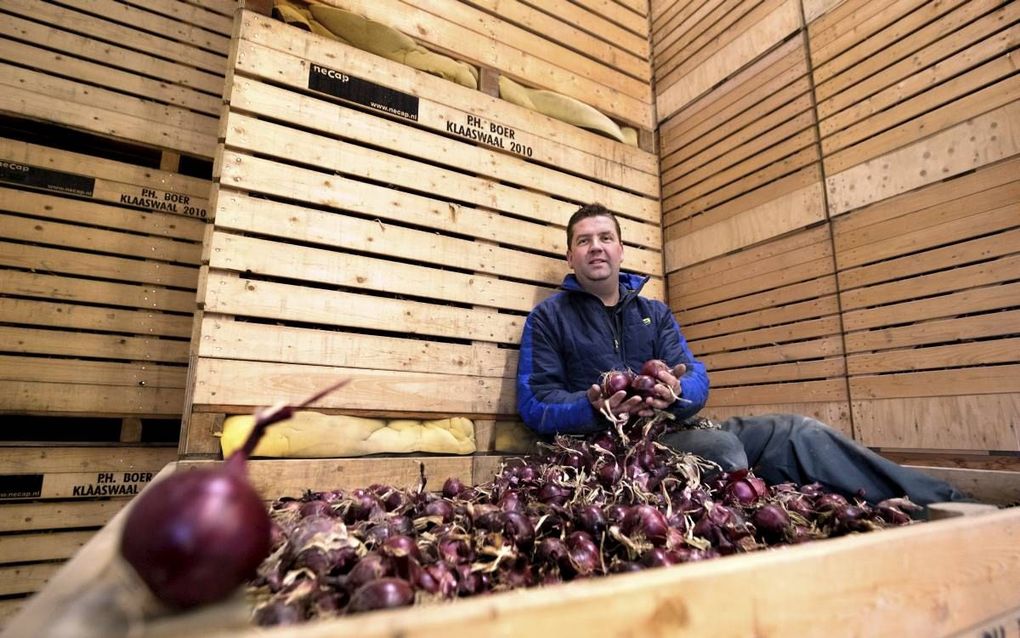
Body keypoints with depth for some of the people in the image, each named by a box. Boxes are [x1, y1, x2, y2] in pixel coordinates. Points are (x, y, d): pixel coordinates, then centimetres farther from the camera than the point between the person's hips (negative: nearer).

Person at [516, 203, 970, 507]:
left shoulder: (654, 312, 18)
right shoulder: (550, 317, 3)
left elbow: (697, 379, 6)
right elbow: (535, 405, -5)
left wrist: (676, 393, -20)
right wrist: (596, 407, -25)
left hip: (672, 429, 6)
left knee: (796, 432, -11)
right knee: (722, 448, -31)